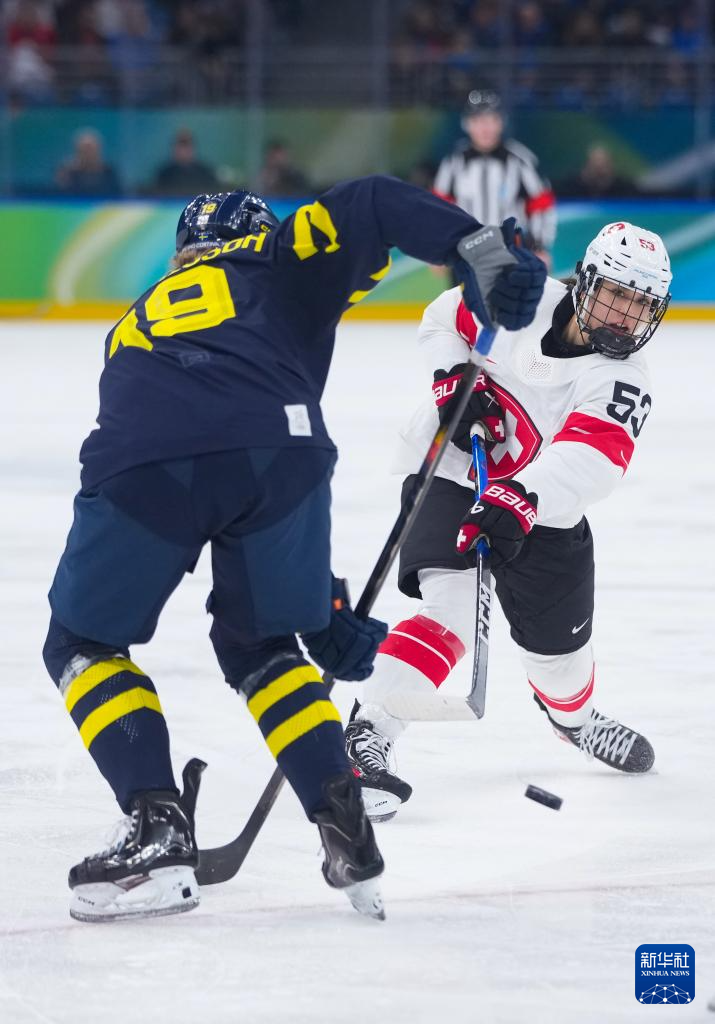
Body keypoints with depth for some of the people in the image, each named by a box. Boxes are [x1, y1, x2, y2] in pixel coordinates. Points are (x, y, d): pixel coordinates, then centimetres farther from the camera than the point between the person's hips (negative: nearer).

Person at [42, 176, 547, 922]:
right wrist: (481, 252, 1)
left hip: (142, 466, 0)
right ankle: (345, 829, 16)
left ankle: (158, 831, 10)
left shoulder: (135, 328, 42)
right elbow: (370, 209, 13)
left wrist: (323, 612, 40)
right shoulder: (278, 266, 34)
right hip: (277, 444, 0)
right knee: (257, 645, 26)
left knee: (83, 645, 24)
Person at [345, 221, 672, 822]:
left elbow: (588, 462, -34)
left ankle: (573, 713, 49)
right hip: (451, 473, -3)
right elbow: (446, 316, 5)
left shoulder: (622, 382, -17)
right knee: (450, 610, -25)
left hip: (542, 509, 3)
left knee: (557, 639, 13)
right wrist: (455, 379, -14)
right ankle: (366, 738, -30)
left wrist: (520, 501, -50)